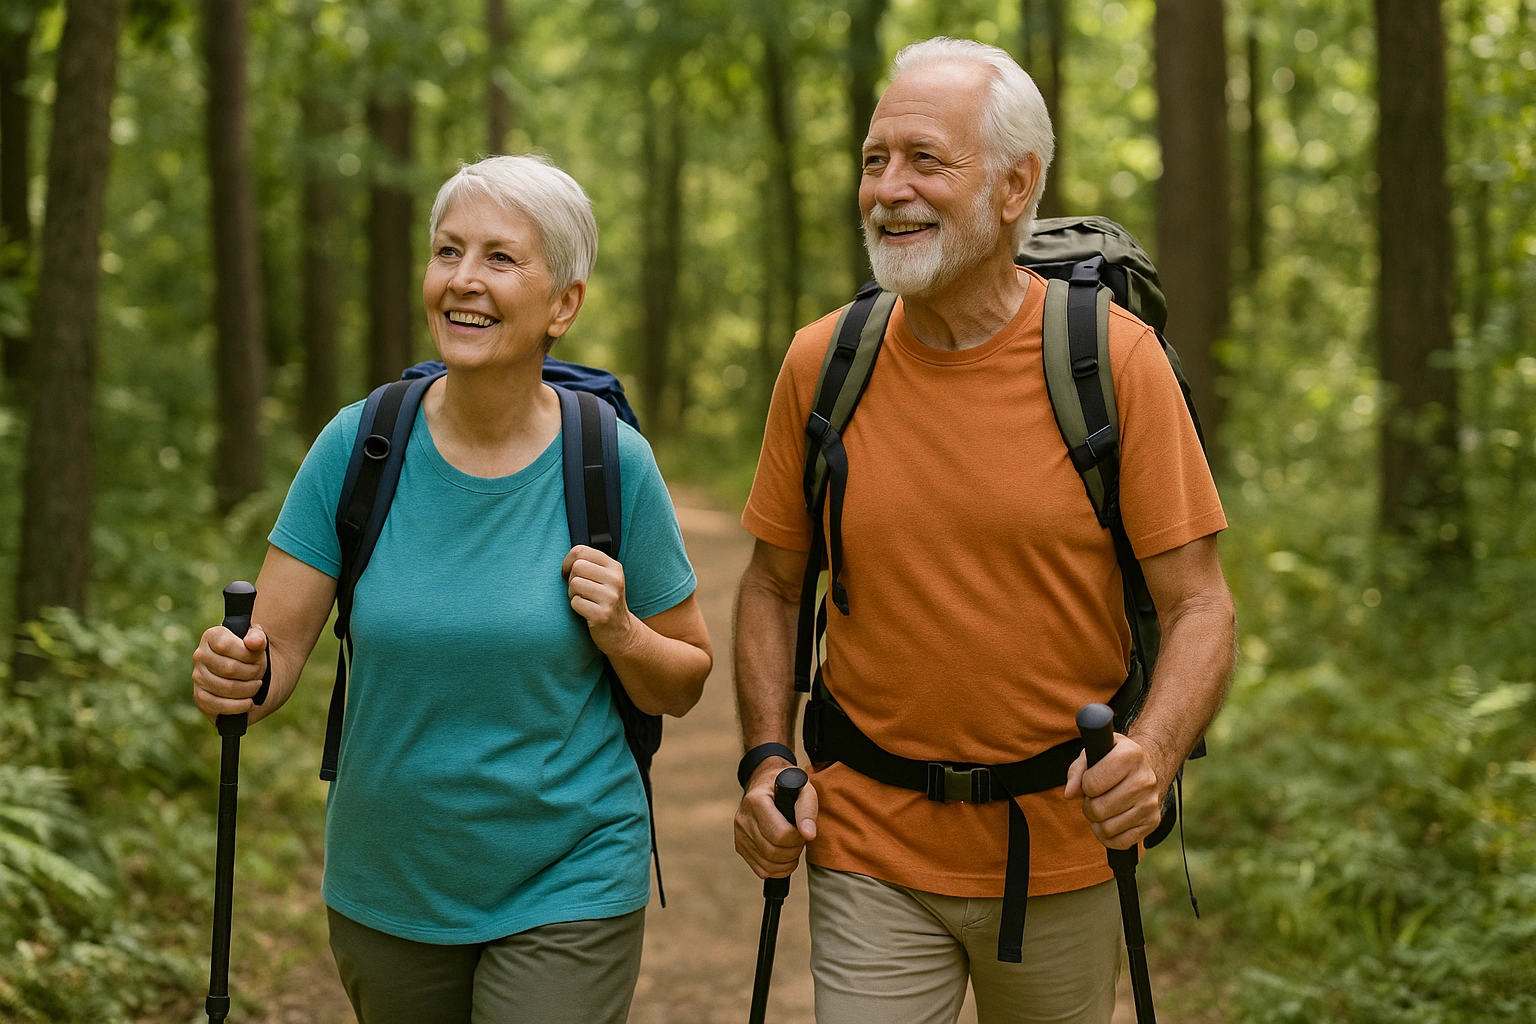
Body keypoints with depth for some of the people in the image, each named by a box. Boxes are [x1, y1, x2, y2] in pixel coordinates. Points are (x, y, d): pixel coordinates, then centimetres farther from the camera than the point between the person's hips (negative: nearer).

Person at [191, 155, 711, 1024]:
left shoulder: (611, 465, -10)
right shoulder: (360, 445, -8)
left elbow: (683, 684, 1)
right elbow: (272, 653, -7)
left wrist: (619, 632, -19)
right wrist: (230, 681, -29)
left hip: (568, 894, -2)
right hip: (385, 888, 3)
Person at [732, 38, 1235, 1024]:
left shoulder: (1117, 358, -10)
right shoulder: (823, 362, -2)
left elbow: (1199, 605, -8)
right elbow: (774, 584, 9)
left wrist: (1153, 750, -26)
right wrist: (767, 759, -4)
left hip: (1066, 851, -1)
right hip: (871, 852, 1)